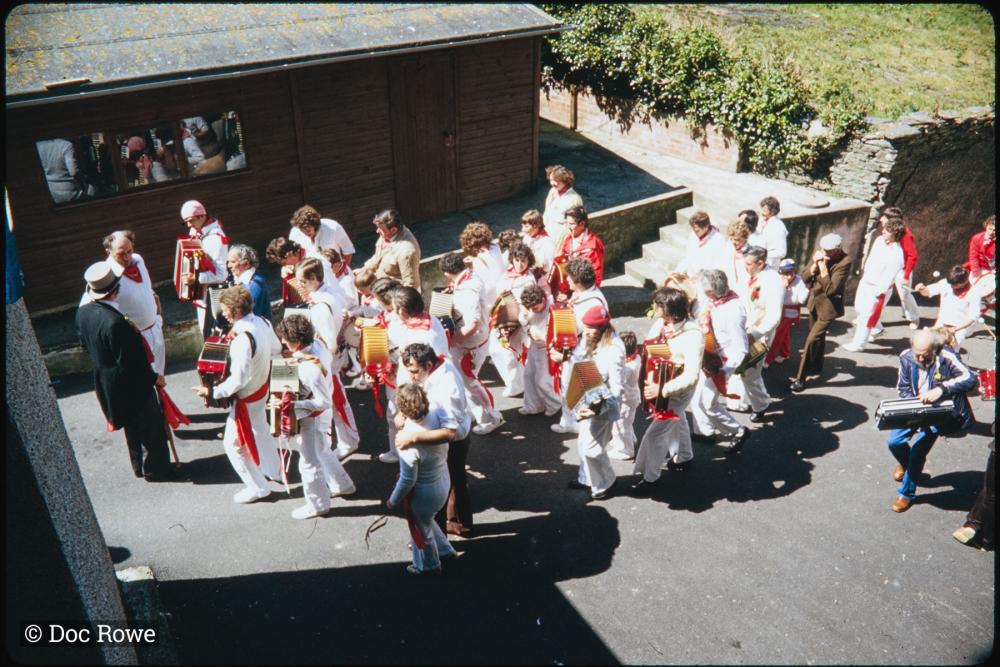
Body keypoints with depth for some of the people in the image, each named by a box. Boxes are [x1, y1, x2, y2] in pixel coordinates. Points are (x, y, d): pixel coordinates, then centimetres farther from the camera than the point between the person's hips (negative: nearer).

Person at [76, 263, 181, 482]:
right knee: (152, 426, 10)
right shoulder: (115, 322, -33)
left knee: (132, 426, 25)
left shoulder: (82, 312, -7)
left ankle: (139, 466, 39)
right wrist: (154, 377, -13)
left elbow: (86, 345, 8)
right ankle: (155, 469, 24)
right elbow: (131, 362, -27)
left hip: (104, 381, 9)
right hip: (131, 384, -9)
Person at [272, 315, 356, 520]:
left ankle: (317, 505, 34)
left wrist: (290, 405, -32)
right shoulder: (317, 344, -13)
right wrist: (296, 357, 1)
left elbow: (323, 402, -31)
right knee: (322, 451, 30)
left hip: (312, 418, -9)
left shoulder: (310, 369, -37)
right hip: (320, 414, 9)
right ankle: (342, 485, 50)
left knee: (309, 462, 13)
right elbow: (327, 359, 10)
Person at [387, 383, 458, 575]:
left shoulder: (407, 442, -36)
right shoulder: (436, 412, -24)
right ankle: (444, 549, 55)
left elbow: (407, 481, -25)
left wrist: (393, 501, -6)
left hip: (424, 492, -6)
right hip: (443, 480, 6)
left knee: (420, 528, 24)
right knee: (425, 520, 34)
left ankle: (428, 566, 50)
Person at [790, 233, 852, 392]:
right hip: (815, 302, 7)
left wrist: (823, 267, -30)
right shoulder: (822, 255, -7)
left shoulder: (844, 263, -24)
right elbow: (807, 279, -3)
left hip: (828, 306, -7)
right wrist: (815, 265, -20)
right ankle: (817, 368, 44)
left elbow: (830, 289, -29)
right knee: (818, 337, 24)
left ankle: (801, 378, -2)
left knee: (811, 340, -10)